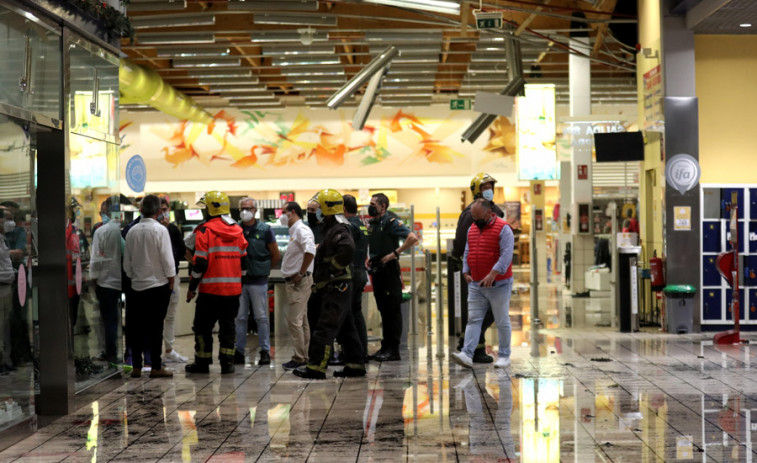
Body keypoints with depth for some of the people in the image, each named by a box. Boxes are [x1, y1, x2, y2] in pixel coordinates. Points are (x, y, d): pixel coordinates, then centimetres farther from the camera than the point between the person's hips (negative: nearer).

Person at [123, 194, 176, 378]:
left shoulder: (132, 231, 3)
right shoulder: (160, 230, -11)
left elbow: (127, 261, 9)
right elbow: (167, 259, -11)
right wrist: (171, 280, 1)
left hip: (138, 286, 4)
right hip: (158, 284, -4)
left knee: (138, 327, 9)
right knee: (155, 327, -1)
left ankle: (136, 366, 11)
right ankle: (156, 367, 0)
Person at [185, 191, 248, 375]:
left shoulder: (205, 231, -10)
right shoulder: (238, 231, 8)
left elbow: (200, 263, -12)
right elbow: (244, 261, 12)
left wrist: (192, 287, -2)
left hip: (210, 290, -5)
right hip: (233, 289, 5)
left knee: (203, 326, 7)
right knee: (228, 326, 11)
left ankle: (202, 363, 12)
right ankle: (227, 362, 8)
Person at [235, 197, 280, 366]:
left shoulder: (265, 229, 0)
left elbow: (276, 256, 6)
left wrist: (264, 268, 9)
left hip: (258, 281, -2)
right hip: (239, 280, 3)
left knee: (261, 317, 1)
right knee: (240, 317, 6)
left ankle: (265, 351, 6)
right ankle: (239, 351, 12)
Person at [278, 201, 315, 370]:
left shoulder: (301, 229, -13)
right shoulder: (294, 231, 18)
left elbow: (310, 251, -29)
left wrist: (301, 273, -23)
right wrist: (294, 275, 14)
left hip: (300, 281, -10)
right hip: (293, 281, 10)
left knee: (294, 320, -10)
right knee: (301, 320, 13)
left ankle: (299, 358, -6)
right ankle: (304, 356, 18)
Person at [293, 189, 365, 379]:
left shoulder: (338, 230, -15)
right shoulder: (333, 229, 18)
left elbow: (348, 250, -32)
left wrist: (332, 270, -23)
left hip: (336, 286, -11)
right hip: (338, 287, 11)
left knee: (325, 327, -10)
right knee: (347, 327, 13)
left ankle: (316, 366, -10)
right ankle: (355, 364, 18)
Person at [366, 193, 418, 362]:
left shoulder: (391, 222, -11)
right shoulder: (372, 224, 14)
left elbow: (412, 238, -21)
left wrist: (395, 253, -19)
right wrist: (371, 260, 11)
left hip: (389, 270, -8)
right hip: (377, 271, 8)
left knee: (393, 311, -4)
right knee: (383, 310, 11)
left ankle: (393, 350, -3)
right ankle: (385, 347, 16)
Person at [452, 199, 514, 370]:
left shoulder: (503, 229, -9)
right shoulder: (472, 229, 12)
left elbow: (506, 255, -18)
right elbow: (467, 253, 19)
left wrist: (492, 274, -25)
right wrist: (466, 272, 7)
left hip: (498, 285, -6)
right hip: (475, 285, 6)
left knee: (502, 322, 3)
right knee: (473, 320, -3)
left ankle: (504, 356, 12)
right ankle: (467, 354, -9)